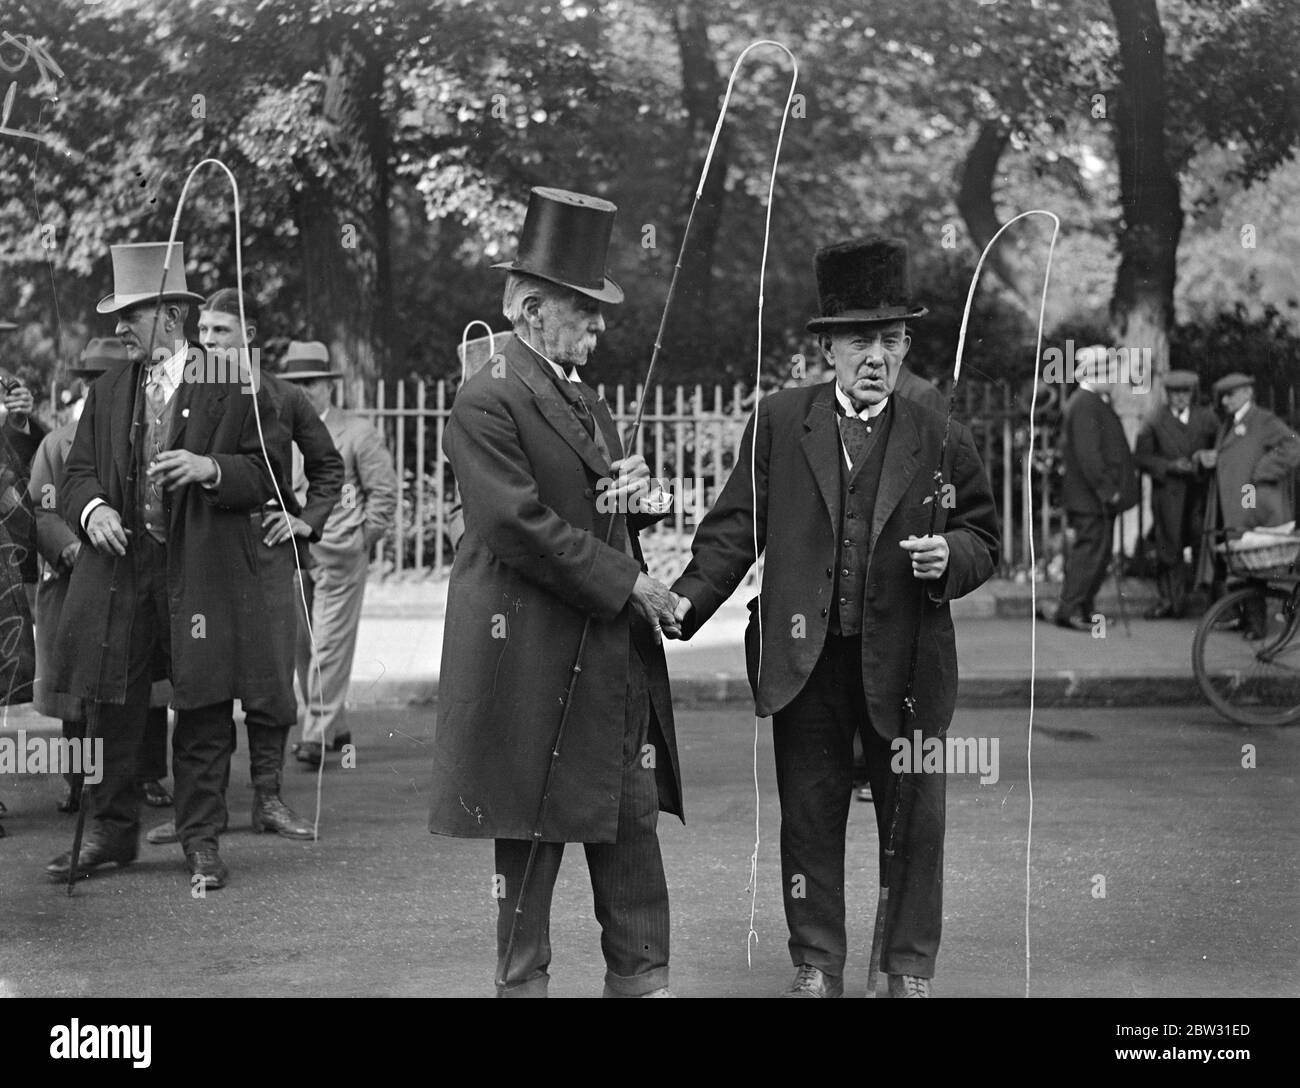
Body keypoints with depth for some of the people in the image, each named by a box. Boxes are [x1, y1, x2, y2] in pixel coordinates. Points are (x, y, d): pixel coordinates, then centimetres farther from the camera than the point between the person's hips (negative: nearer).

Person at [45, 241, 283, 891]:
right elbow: (77, 471, 13)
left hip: (203, 575, -3)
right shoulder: (106, 395, 14)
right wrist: (92, 509, -8)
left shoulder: (232, 389, 2)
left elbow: (266, 472, 1)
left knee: (204, 715, 2)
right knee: (111, 709, 7)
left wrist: (211, 468, -17)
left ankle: (202, 841, 13)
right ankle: (110, 831, 21)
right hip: (119, 570, 3)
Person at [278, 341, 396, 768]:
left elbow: (383, 491, 1)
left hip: (338, 556, -4)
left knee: (330, 646, -8)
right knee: (303, 646, 7)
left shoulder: (357, 433, -1)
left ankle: (318, 735, -5)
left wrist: (363, 539, -4)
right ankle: (332, 727, 19)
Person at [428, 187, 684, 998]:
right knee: (532, 832, 3)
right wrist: (626, 581, -16)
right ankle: (524, 979, 15)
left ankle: (641, 976, 16)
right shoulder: (487, 404, -12)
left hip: (617, 650, 8)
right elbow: (520, 528, -19)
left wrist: (635, 489, 1)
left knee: (634, 819, 8)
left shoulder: (587, 399, 16)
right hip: (534, 651, -8)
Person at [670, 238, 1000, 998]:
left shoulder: (942, 441, 1)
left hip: (904, 663, 0)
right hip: (805, 659, 0)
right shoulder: (778, 422, 2)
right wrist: (689, 598, -9)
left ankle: (911, 969, 21)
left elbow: (984, 538, 8)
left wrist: (952, 556, -14)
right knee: (811, 819, 9)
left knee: (915, 820, 7)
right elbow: (737, 526, 2)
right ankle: (817, 966, 22)